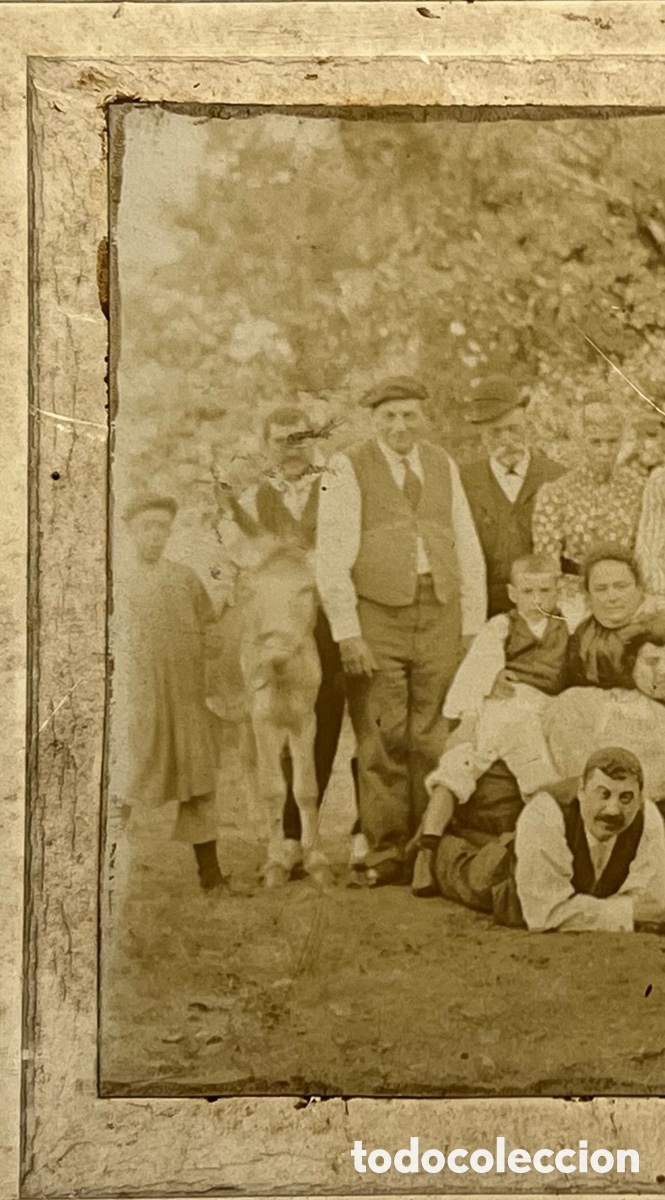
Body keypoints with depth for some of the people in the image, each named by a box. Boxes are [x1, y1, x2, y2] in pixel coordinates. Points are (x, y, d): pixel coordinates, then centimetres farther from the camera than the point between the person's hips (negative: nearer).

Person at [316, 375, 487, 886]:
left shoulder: (443, 466, 13)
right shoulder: (348, 470, 0)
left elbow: (468, 550, 13)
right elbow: (332, 557, -5)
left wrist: (473, 629, 6)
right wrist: (347, 634, -12)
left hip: (439, 615, 3)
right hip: (376, 615, -3)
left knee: (433, 739, 3)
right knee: (383, 742, -3)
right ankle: (387, 853, 6)